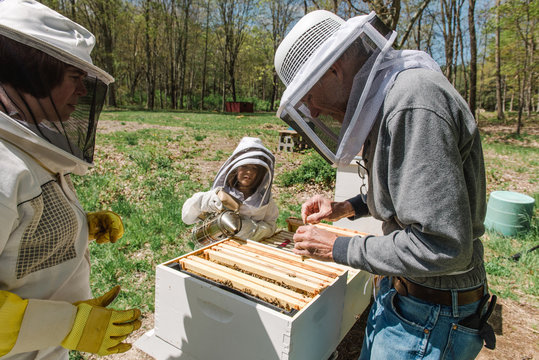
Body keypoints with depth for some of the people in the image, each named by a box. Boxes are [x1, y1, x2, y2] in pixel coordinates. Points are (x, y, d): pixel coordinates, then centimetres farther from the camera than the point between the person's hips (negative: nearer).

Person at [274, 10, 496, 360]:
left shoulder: (413, 102, -27)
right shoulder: (386, 100, 5)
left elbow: (442, 246, -29)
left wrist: (339, 248, -19)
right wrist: (349, 207, 5)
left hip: (430, 317, -9)